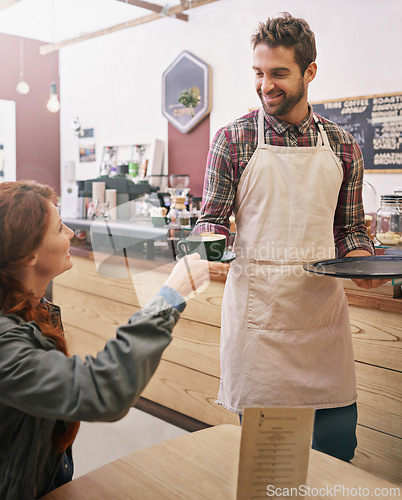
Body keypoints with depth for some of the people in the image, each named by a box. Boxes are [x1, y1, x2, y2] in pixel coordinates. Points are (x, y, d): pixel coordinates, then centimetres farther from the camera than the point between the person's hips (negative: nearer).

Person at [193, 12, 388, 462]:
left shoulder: (342, 146, 8)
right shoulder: (232, 140, -1)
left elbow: (350, 228, 14)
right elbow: (213, 218, 0)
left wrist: (362, 261, -6)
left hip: (323, 307, 3)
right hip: (257, 309, -2)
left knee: (336, 449, 11)